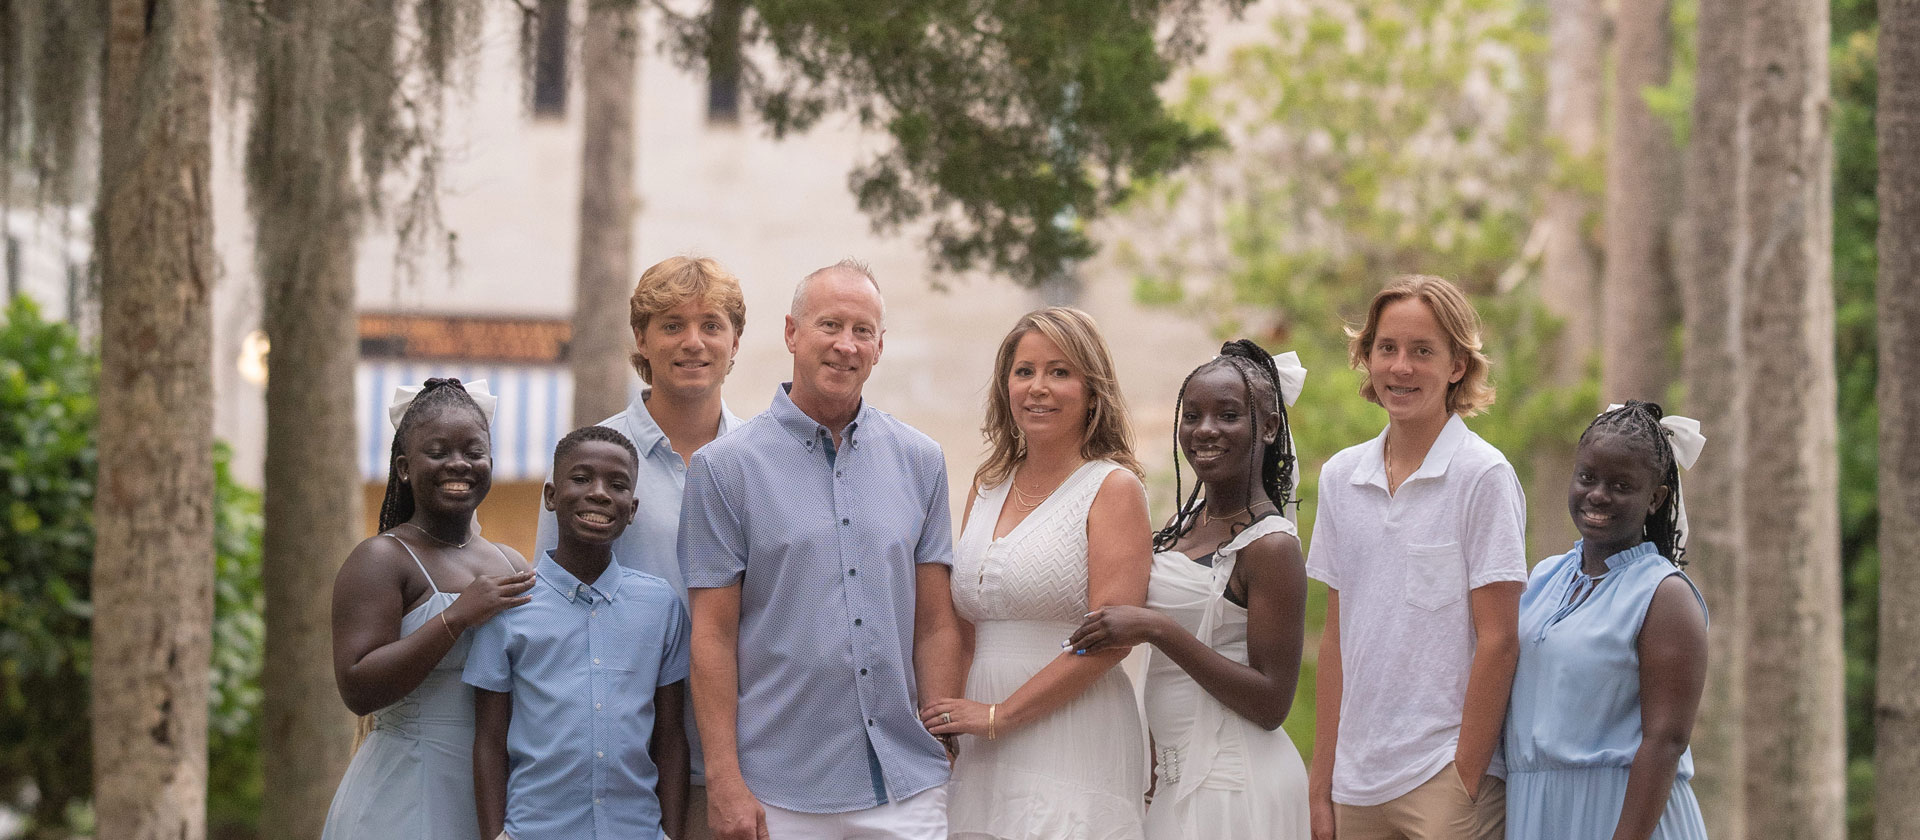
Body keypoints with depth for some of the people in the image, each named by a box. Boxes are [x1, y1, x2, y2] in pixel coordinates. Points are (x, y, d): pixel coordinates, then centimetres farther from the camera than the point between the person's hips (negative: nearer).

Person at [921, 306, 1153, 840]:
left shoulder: (1113, 488, -3)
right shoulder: (986, 489, 15)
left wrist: (998, 714, -13)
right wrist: (945, 719, 3)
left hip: (1073, 750, -5)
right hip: (981, 756, 6)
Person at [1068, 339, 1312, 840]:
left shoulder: (1272, 546, -13)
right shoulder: (1187, 523, 10)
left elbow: (1272, 704, -18)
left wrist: (1158, 630, -22)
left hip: (1237, 788, -7)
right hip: (1178, 780, 7)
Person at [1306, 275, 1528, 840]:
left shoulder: (1483, 476, -7)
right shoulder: (1341, 476, 8)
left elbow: (1498, 641, -9)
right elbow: (1337, 639, 11)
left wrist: (1466, 781, -12)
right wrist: (1321, 786, 7)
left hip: (1446, 776, -5)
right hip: (1357, 782, 5)